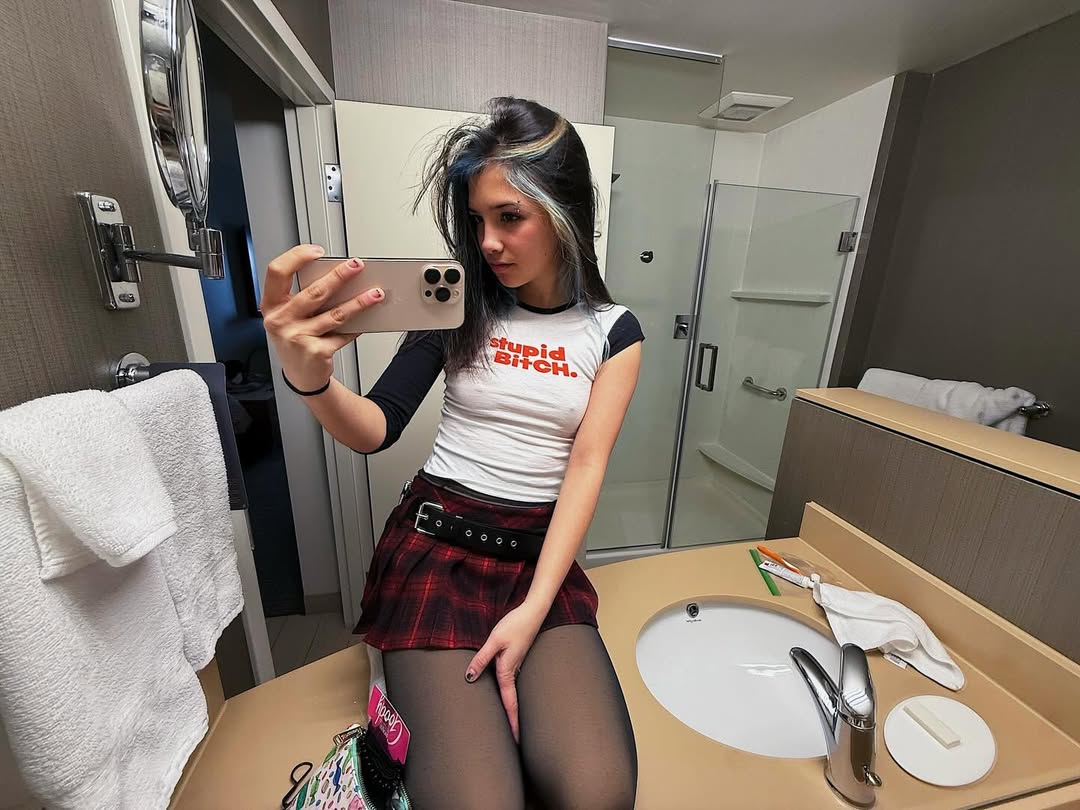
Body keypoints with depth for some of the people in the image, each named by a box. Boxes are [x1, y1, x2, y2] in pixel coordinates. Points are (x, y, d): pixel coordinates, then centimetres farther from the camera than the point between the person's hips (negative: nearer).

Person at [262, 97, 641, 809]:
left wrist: (535, 607, -15)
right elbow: (375, 432, -4)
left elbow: (587, 466, -6)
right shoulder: (460, 303, 0)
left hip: (542, 548, 2)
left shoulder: (613, 331, 2)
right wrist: (309, 377, -26)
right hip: (436, 538, -1)